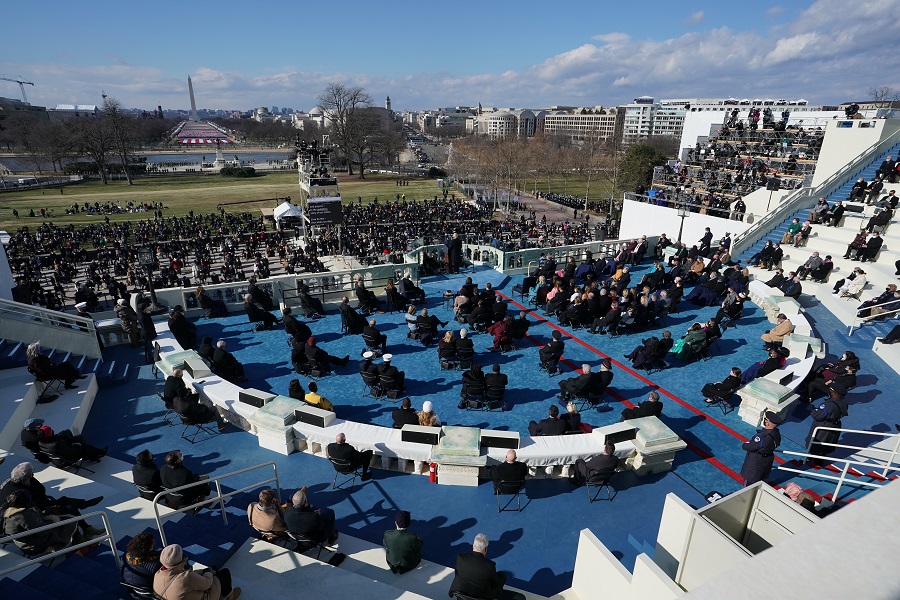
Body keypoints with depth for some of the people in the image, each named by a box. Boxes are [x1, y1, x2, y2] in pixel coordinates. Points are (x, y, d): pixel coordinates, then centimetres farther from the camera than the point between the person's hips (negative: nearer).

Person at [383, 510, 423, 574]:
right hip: (409, 565, -2)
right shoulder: (413, 537, -35)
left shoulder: (387, 534, -28)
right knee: (420, 541, 19)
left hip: (392, 562, 2)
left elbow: (385, 544, -5)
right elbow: (418, 550, -15)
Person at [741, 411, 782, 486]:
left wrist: (744, 445, -5)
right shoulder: (776, 433, -12)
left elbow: (749, 447, -28)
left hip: (755, 461, -8)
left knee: (749, 481, 14)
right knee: (761, 480, 28)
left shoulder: (763, 437, -38)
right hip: (768, 459, 8)